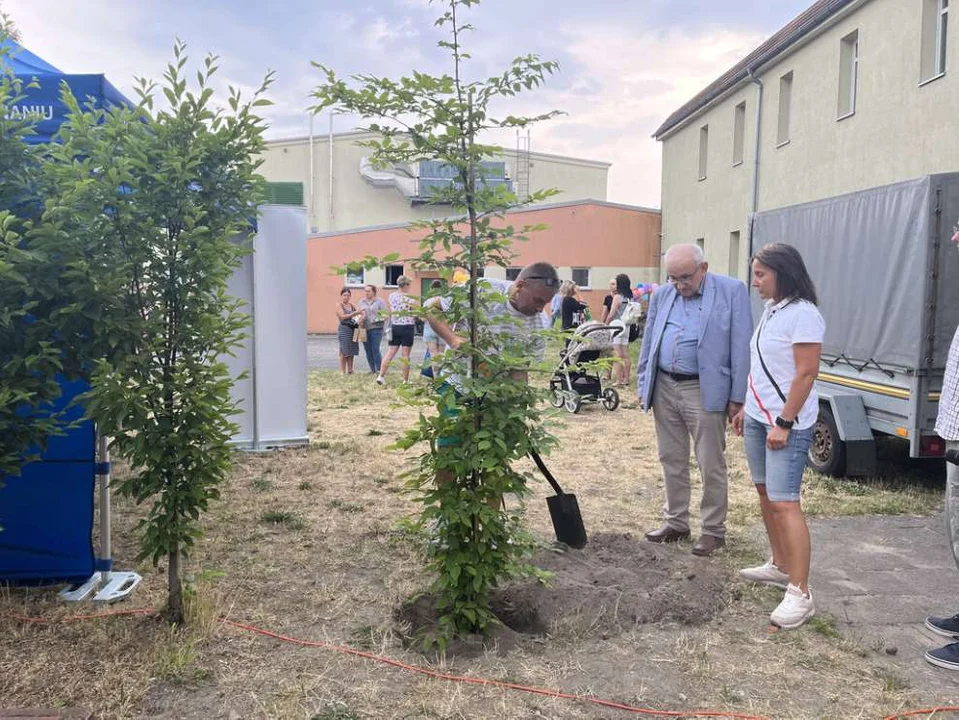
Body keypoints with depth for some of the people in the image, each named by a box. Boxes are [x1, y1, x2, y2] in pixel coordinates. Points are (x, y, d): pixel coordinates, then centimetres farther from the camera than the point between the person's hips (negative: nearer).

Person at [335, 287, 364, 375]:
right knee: (344, 351, -5)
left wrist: (361, 317, -9)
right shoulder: (339, 305, 0)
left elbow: (361, 313, 14)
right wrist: (355, 313, -17)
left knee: (352, 351, 5)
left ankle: (350, 370, 11)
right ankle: (343, 371, -1)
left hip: (353, 329, 5)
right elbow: (343, 316, -11)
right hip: (344, 329, -5)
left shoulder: (352, 305, 15)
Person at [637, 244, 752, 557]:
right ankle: (676, 522, 28)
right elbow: (648, 343, 16)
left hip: (704, 391, -5)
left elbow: (741, 346, -7)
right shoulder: (661, 295, 9)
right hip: (664, 388, 5)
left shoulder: (731, 291, -6)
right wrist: (643, 386, 12)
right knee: (672, 461, 14)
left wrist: (737, 396, -9)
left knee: (711, 466, 2)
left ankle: (713, 530, 16)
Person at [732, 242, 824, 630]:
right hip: (758, 418, 9)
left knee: (784, 503, -11)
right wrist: (746, 407, 19)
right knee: (766, 493, 16)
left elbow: (806, 374, -19)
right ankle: (780, 566, 30)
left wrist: (784, 423, -20)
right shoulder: (771, 310, 12)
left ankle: (800, 593, -7)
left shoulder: (803, 314, -16)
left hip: (786, 424, -9)